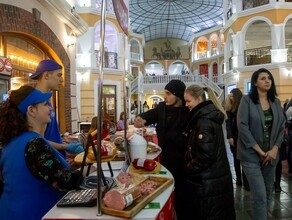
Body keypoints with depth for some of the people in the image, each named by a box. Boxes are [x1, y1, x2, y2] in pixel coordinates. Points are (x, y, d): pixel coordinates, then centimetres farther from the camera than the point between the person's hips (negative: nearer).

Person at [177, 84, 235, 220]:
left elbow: (205, 155, -25)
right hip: (215, 178, 10)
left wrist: (187, 170, -12)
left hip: (207, 182, -10)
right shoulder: (209, 115, 11)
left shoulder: (204, 120, -20)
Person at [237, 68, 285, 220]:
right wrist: (260, 151, -14)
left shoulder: (275, 102, 8)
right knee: (259, 195, -8)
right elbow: (242, 126, -14)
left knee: (268, 192, 15)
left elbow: (281, 127, 7)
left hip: (271, 154, 5)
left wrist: (274, 149, -6)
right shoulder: (247, 100, -8)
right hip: (251, 154, -5)